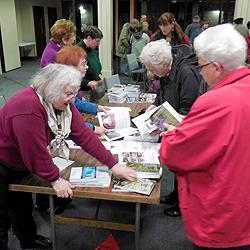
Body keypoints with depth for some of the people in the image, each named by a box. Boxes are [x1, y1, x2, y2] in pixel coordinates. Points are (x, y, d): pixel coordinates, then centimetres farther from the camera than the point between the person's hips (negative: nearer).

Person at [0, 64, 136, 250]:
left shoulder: (62, 104, -9)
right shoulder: (28, 107, -36)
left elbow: (83, 134, -13)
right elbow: (35, 151, -31)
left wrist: (113, 164, -16)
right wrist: (55, 180, -18)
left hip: (20, 166, 8)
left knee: (24, 206, 25)